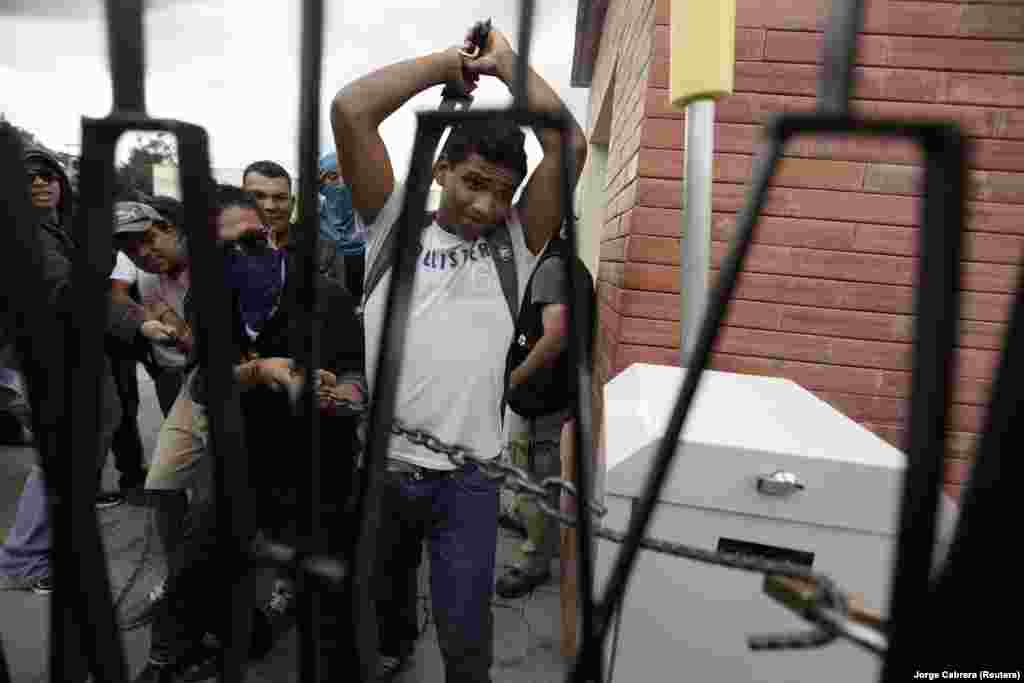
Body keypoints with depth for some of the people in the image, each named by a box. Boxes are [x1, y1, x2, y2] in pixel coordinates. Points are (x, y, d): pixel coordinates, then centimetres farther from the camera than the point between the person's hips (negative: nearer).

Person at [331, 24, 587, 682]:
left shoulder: (515, 244, 2)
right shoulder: (394, 222, 1)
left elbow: (571, 145, -7)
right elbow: (350, 110, -8)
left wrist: (506, 60, 0)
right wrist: (448, 62, -2)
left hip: (465, 476, -1)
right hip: (379, 464, 2)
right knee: (379, 597, 27)